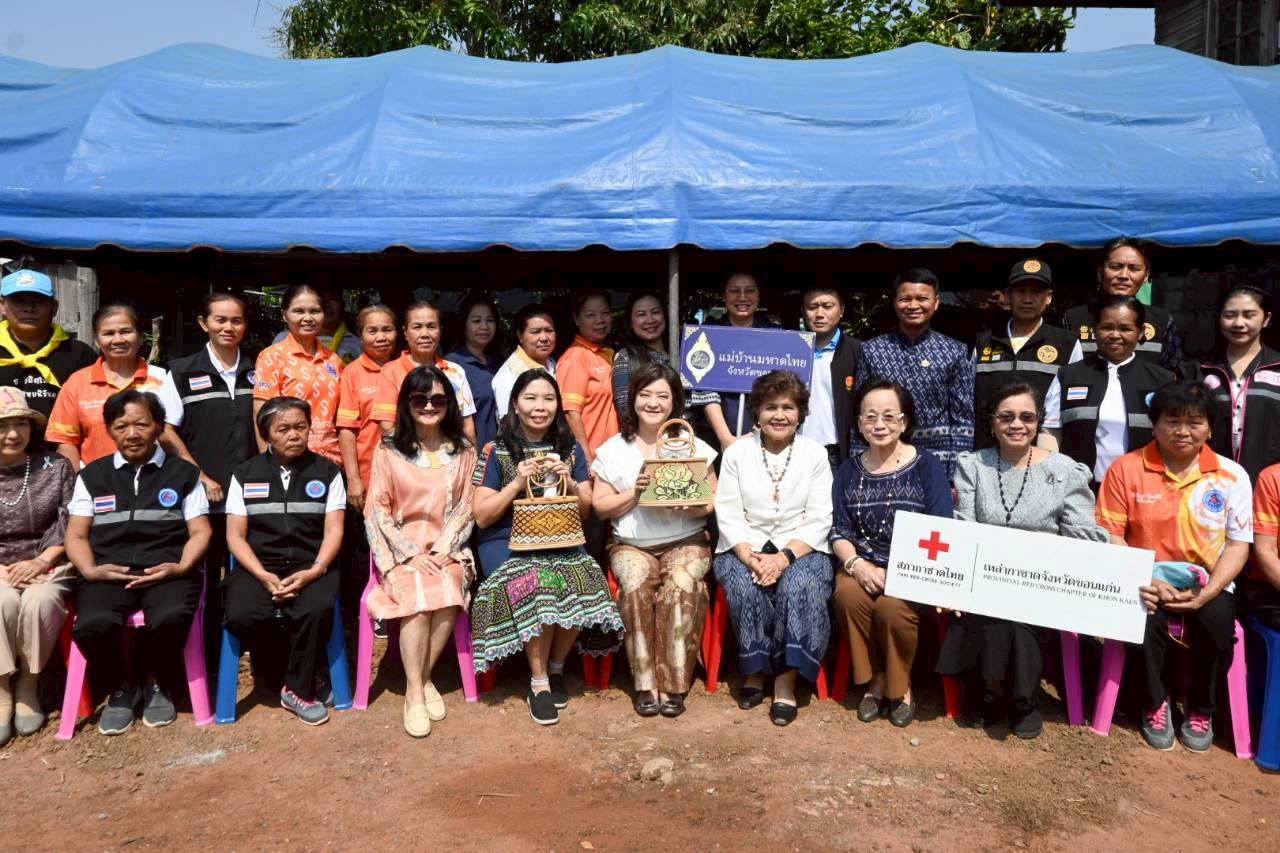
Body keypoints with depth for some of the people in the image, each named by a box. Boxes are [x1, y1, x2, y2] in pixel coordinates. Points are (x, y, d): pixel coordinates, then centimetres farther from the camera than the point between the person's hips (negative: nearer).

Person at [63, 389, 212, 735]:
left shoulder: (183, 472, 15)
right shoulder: (92, 475, 19)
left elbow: (200, 531, 9)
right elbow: (76, 535, 14)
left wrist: (181, 567, -10)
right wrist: (89, 570, -7)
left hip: (165, 570, -1)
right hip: (108, 572, 2)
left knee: (171, 617, -35)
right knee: (91, 625, -32)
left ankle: (159, 684, 0)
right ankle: (119, 687, 2)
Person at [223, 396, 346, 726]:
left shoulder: (327, 472, 9)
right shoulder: (245, 474, 11)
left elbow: (333, 531, 2)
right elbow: (235, 535, 6)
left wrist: (313, 572, -16)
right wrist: (263, 575, -11)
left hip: (310, 566, -1)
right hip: (258, 567, 1)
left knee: (318, 609, -33)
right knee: (241, 616, -30)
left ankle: (298, 688, -8)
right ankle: (287, 673, 0)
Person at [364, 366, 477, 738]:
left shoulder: (464, 452, 8)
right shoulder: (389, 451, 2)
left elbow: (466, 509, 5)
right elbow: (377, 510, -2)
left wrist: (443, 550, -10)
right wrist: (411, 553, -12)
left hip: (447, 549, 1)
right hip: (402, 548, -1)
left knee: (448, 595, -29)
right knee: (418, 597, -29)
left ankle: (423, 678, -9)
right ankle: (415, 692, -16)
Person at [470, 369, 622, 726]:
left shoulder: (571, 449, 12)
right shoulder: (497, 451, 3)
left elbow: (586, 510, 12)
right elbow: (482, 517, -1)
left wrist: (569, 483, -8)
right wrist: (518, 482, -12)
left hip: (560, 540, 3)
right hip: (507, 541, -2)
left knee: (582, 584, -29)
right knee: (536, 584, -34)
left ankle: (556, 665, -1)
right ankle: (539, 681, -12)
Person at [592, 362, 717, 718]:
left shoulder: (694, 446, 8)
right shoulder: (613, 449, 8)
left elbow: (713, 502, 2)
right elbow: (601, 506, 3)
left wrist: (681, 502, -17)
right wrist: (634, 493, -12)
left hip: (686, 542, 0)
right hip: (631, 545, 0)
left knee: (681, 585, -32)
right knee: (636, 585, -32)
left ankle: (673, 683, -20)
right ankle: (645, 683, -20)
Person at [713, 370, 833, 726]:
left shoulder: (815, 454, 5)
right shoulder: (736, 453, 6)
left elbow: (818, 520, -2)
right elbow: (729, 517, 0)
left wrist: (784, 557, -18)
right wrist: (751, 558, -18)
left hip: (800, 549, 0)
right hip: (744, 549, 0)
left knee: (800, 587, -31)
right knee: (747, 587, -30)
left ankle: (786, 680, -19)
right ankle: (755, 671, -10)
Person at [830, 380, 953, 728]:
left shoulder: (927, 466, 0)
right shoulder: (849, 470, 10)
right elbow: (839, 531, 5)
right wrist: (856, 564, -17)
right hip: (864, 564, 3)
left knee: (892, 606, -32)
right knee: (847, 594, -30)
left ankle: (899, 685, -2)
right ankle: (874, 680, -6)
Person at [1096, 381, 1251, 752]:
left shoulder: (1231, 475, 2)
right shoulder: (1126, 468, -2)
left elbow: (1238, 544, 1)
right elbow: (1110, 534, -4)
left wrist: (1208, 592, -14)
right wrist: (1140, 581, -19)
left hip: (1207, 586, 1)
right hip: (1148, 583, -1)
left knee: (1217, 623, -29)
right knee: (1146, 620, -31)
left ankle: (1201, 711, 0)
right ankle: (1155, 704, -1)